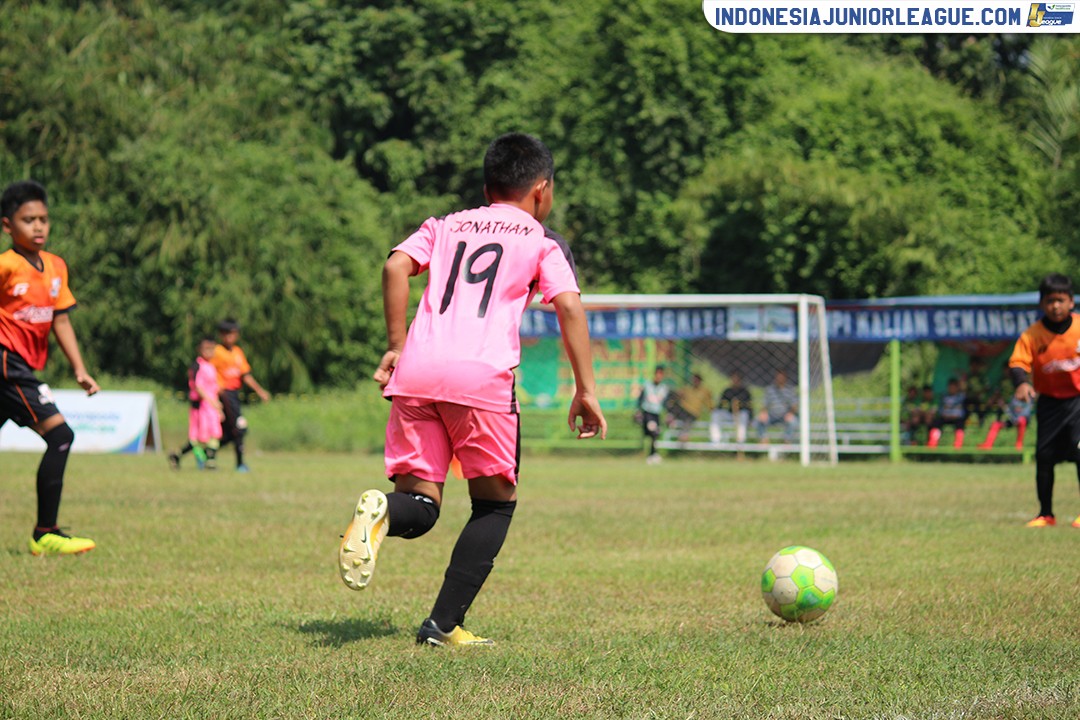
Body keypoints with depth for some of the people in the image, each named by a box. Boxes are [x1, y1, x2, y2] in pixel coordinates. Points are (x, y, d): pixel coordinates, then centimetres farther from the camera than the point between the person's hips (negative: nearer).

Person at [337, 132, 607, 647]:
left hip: (415, 372, 3)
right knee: (495, 503, 13)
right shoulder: (542, 242, 15)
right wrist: (585, 388, 3)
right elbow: (569, 307, 1)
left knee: (418, 510, 8)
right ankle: (444, 623, 1)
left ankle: (382, 510, -30)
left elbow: (396, 267, 10)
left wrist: (396, 346, 14)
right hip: (483, 374, -3)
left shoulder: (445, 226, 26)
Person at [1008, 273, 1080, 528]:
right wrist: (1021, 383, -41)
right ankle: (1045, 514, 20)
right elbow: (1017, 362, -21)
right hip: (1049, 401, 2)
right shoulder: (1032, 335, -12)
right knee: (1044, 456, 5)